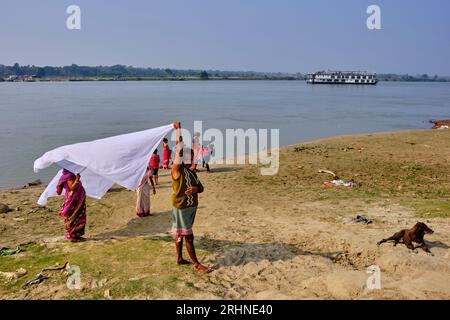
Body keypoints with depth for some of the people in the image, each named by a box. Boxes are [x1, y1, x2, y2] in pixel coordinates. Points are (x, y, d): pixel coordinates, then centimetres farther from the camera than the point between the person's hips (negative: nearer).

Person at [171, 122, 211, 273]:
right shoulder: (177, 170, -14)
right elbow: (179, 149, -22)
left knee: (180, 234, 18)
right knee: (188, 236, -2)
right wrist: (179, 129, -20)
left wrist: (196, 189, -16)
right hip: (180, 208, -7)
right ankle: (196, 264, 5)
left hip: (191, 207, 7)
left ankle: (180, 259, 29)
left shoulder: (192, 172, 8)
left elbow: (201, 187, 9)